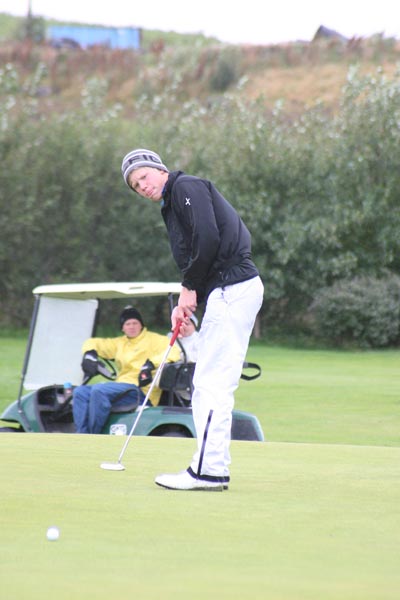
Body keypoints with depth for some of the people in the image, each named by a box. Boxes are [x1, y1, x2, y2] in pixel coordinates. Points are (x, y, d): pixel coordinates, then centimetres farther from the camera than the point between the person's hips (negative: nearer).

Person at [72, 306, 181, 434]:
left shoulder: (153, 339, 6)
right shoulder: (119, 343, 26)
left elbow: (174, 351, -11)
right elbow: (93, 343, 29)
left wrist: (150, 364, -23)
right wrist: (89, 355, 5)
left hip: (141, 391, -7)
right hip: (121, 389, 7)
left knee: (98, 389, -29)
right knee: (80, 392, -8)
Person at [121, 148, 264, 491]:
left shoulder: (187, 187, -5)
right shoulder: (172, 205, 24)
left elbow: (208, 237, -18)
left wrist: (190, 289, -10)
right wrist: (185, 306, 8)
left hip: (232, 289, -10)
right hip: (226, 292, 10)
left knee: (213, 383, -11)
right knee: (207, 384, 12)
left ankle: (209, 471, -12)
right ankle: (216, 468, 14)